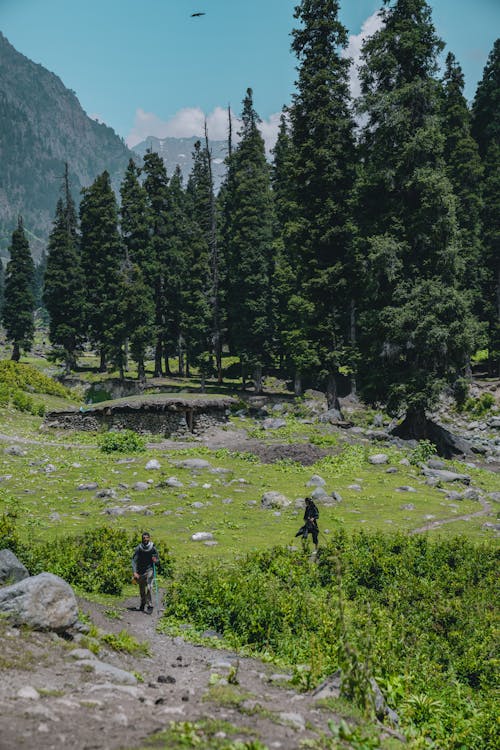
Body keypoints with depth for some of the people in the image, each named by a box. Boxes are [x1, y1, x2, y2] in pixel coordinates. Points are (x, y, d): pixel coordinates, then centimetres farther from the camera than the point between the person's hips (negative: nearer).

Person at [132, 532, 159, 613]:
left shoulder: (153, 548, -6)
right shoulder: (138, 548, -8)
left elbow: (157, 559, 6)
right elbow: (134, 560, -11)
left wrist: (155, 560, -18)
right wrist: (134, 572, -22)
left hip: (149, 570, -2)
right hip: (140, 571, 2)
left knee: (148, 588, -16)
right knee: (141, 590, 13)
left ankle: (149, 606, -11)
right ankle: (142, 603, 35)